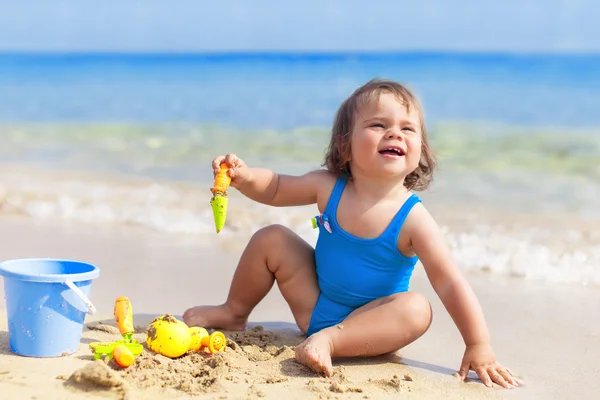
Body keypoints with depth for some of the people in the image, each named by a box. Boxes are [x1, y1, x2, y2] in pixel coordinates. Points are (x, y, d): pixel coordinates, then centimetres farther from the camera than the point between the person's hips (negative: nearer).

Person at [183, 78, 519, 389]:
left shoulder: (413, 220, -24)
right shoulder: (329, 187, -11)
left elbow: (451, 285, -25)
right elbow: (275, 189, 4)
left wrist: (479, 347, -32)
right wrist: (243, 176, -17)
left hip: (368, 322, -4)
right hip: (315, 306, 4)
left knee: (417, 308, -31)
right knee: (271, 239, -2)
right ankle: (234, 313, 19)